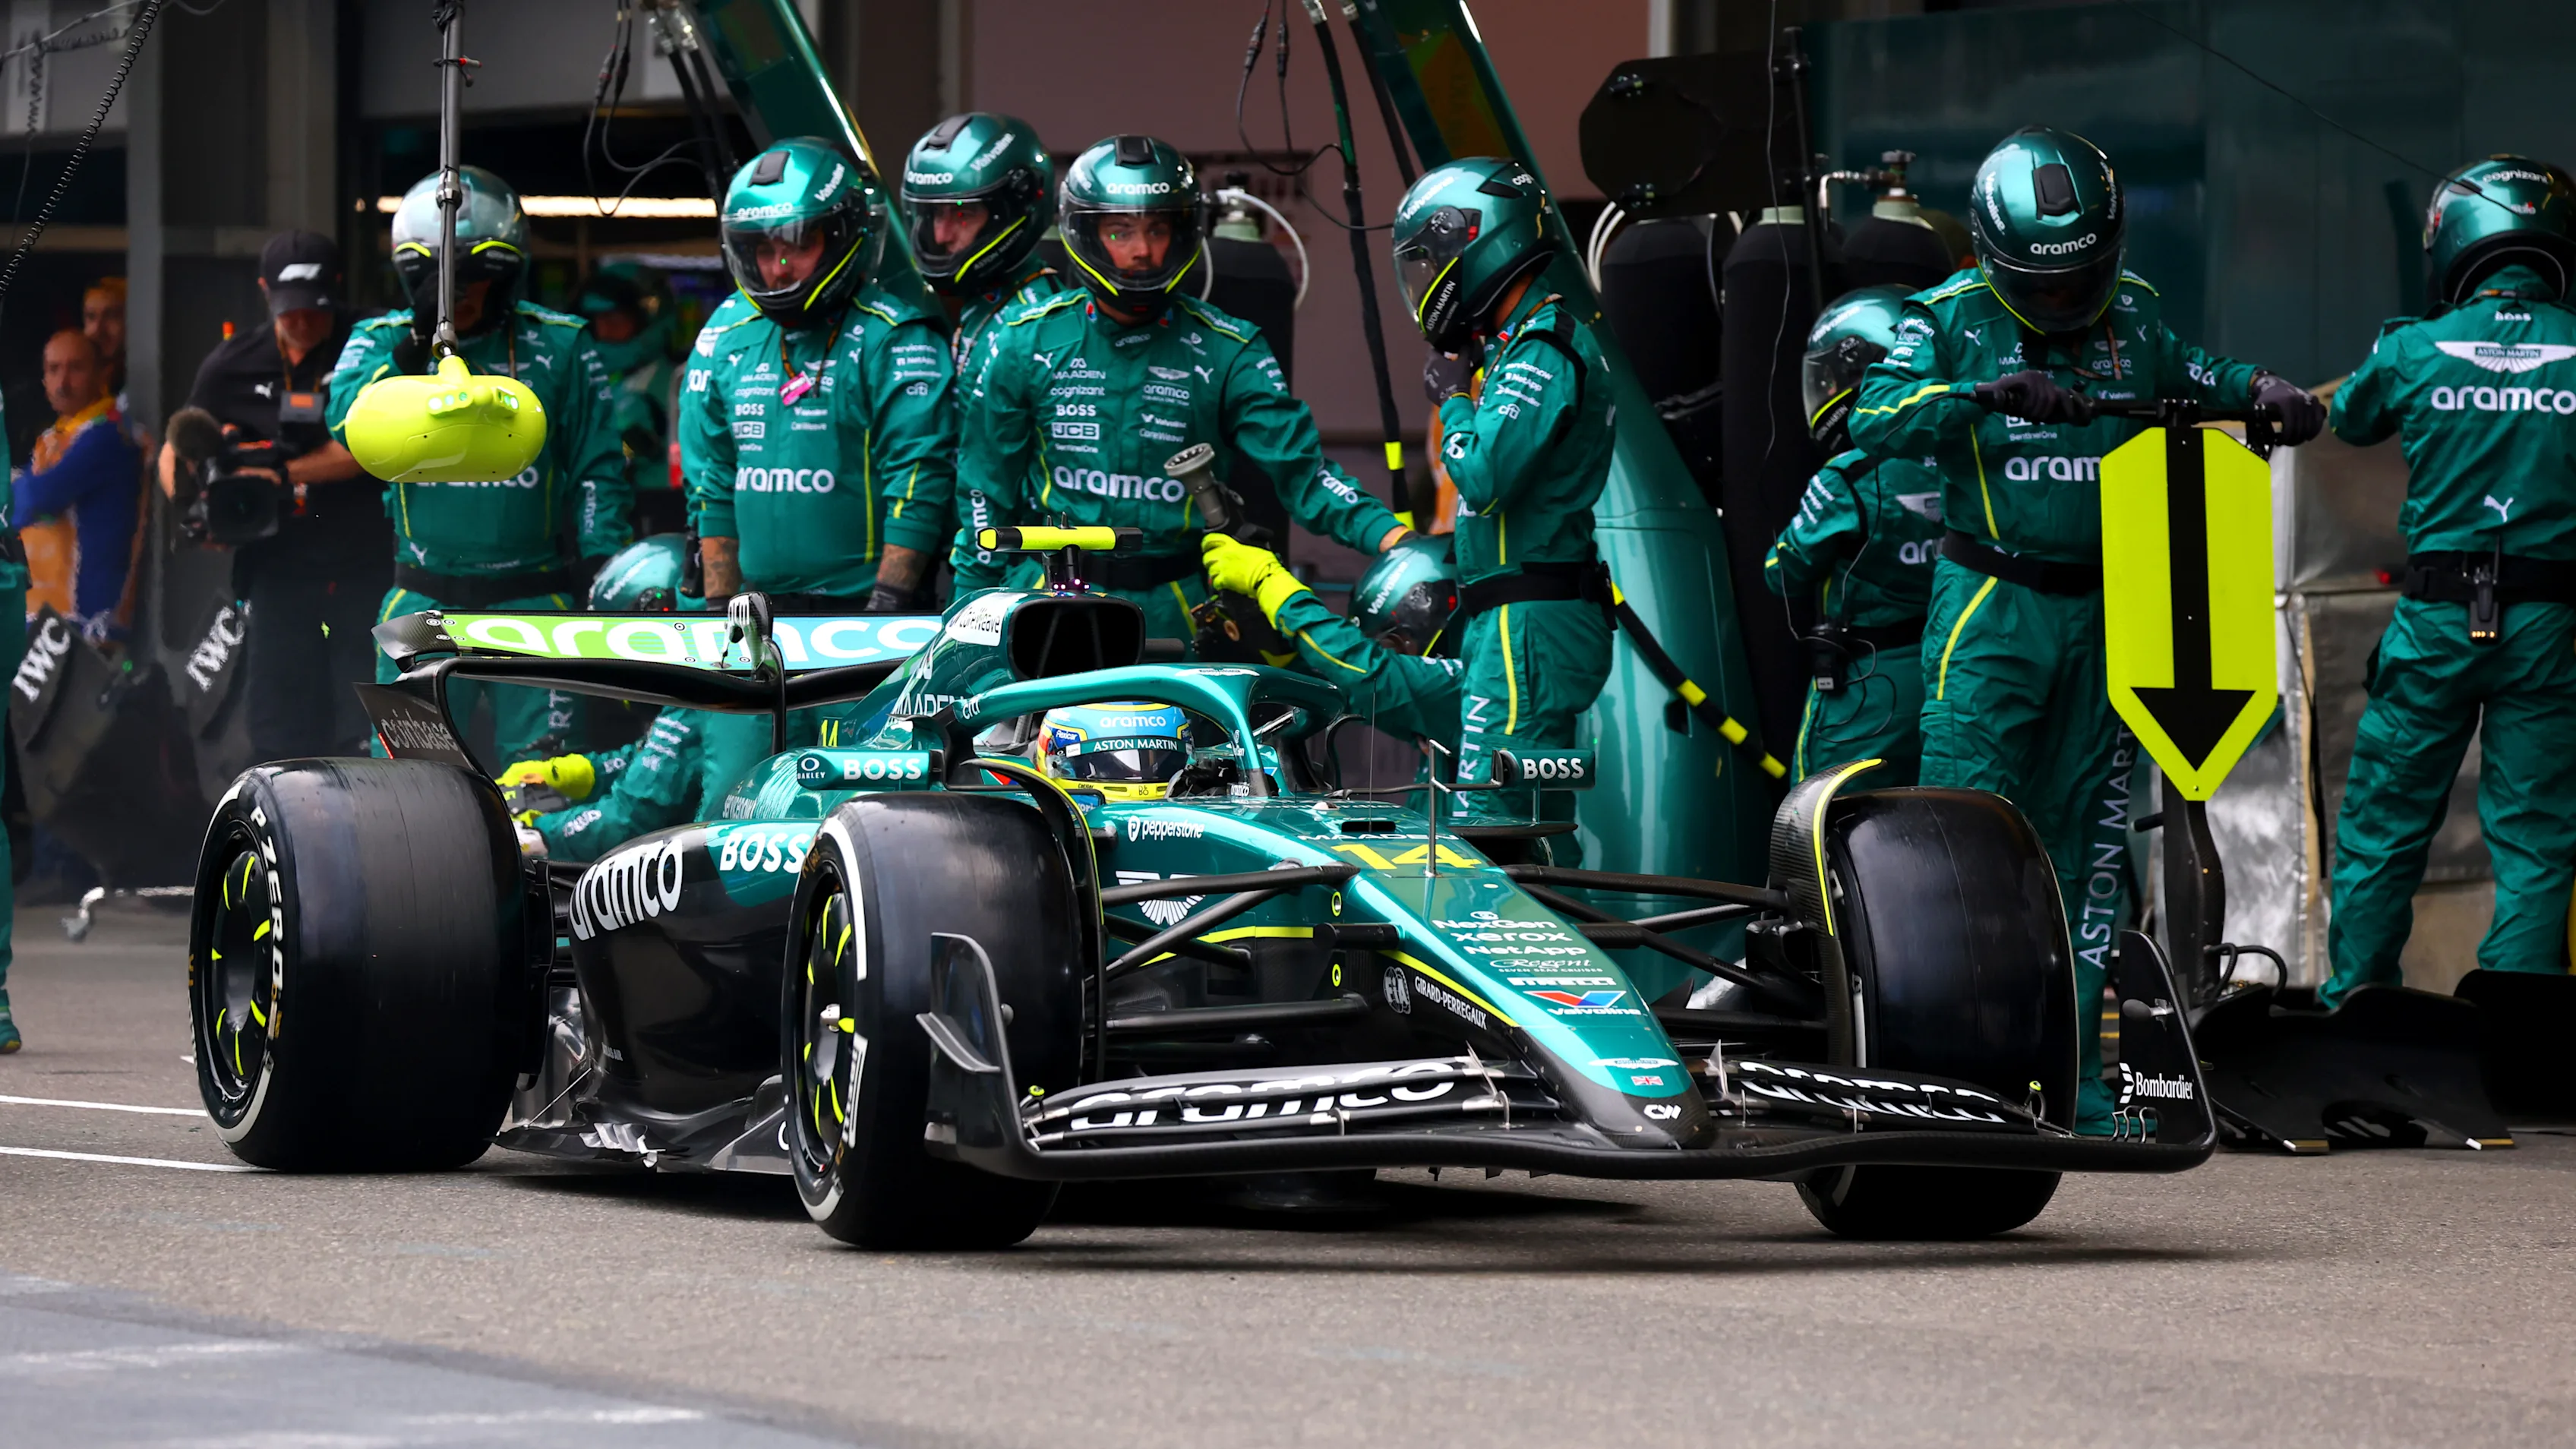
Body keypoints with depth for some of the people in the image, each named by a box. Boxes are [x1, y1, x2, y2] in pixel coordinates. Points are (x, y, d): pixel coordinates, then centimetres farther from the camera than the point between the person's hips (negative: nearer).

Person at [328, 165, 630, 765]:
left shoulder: (559, 346, 3)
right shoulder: (383, 340, 5)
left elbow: (596, 468, 7)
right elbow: (349, 423, -14)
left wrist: (604, 566, -2)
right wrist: (418, 345, -22)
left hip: (531, 602, -1)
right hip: (425, 598, 1)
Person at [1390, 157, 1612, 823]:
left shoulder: (1542, 355, -12)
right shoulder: (1515, 346, 20)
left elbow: (1483, 477, -21)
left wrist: (1454, 399, -7)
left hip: (1528, 628, -11)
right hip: (1517, 623, 11)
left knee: (1490, 818, -15)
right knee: (1539, 825, 10)